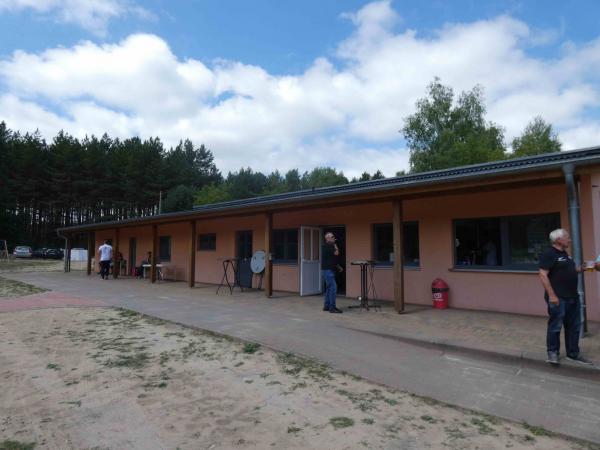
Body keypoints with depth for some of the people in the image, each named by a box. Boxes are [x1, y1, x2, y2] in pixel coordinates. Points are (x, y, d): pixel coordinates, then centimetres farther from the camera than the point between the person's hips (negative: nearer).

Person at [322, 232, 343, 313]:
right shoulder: (326, 246, -13)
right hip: (327, 270, -10)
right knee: (333, 287, -13)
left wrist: (338, 266, 14)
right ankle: (332, 307, -10)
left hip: (330, 269, 10)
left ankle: (326, 306, 18)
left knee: (329, 288, 12)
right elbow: (336, 253, -21)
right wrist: (335, 245, -6)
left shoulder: (331, 246, 17)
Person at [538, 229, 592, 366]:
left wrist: (580, 269, 8)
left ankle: (573, 353, 26)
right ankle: (553, 353, 11)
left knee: (574, 326, 14)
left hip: (572, 297, 9)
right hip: (558, 298, -9)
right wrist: (551, 295, -23)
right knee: (555, 326, -1)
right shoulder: (548, 254, -13)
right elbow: (543, 275, -19)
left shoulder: (565, 254, 15)